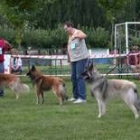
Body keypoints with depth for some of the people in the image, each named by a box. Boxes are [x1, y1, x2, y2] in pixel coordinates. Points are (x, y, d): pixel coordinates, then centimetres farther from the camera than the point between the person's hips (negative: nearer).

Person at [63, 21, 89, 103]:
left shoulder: (78, 32, -11)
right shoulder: (70, 35, 14)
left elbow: (84, 36, -34)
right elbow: (68, 48, 22)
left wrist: (75, 36, -48)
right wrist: (69, 58, 20)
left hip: (81, 58, -9)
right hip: (73, 59, 9)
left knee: (79, 77, -12)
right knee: (74, 77, 11)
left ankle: (82, 97, -12)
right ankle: (76, 96, 22)